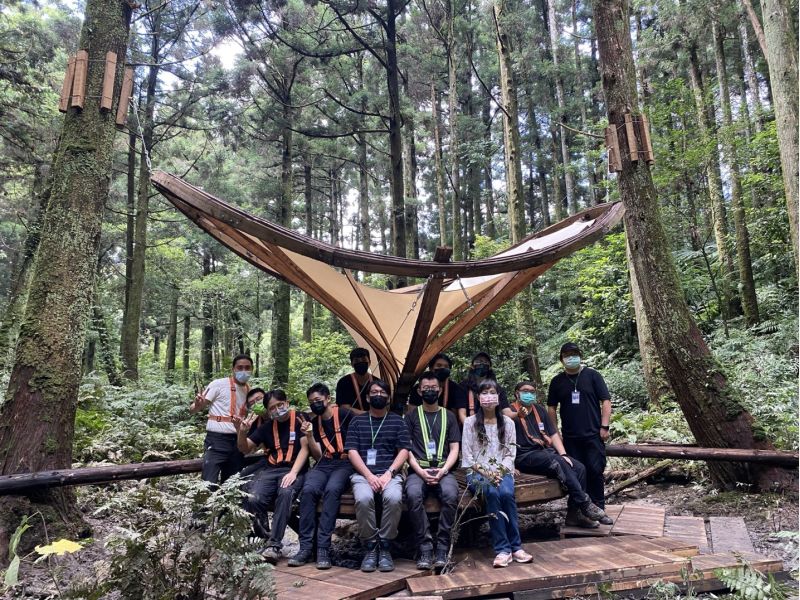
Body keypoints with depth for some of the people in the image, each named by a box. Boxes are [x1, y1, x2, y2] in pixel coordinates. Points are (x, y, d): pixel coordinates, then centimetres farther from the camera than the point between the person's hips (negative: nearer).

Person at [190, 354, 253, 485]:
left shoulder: (249, 390, 10)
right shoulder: (218, 384, -7)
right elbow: (193, 410, -8)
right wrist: (197, 405, -31)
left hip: (237, 441, 6)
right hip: (217, 440, -6)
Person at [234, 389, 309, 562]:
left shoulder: (300, 420, 3)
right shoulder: (267, 426, 17)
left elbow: (305, 448, -4)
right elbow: (245, 449, 19)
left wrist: (293, 473, -17)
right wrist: (242, 432, -2)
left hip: (294, 470, -4)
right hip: (270, 470, 4)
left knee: (285, 493, -36)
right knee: (253, 499, -26)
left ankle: (274, 545, -30)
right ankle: (263, 539, -4)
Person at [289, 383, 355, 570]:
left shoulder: (345, 415, -1)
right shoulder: (314, 423, 13)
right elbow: (318, 456, 8)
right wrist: (309, 436, -6)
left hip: (345, 464, -4)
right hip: (323, 465, 4)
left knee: (332, 489, -34)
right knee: (308, 490, -27)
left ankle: (323, 547, -29)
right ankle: (306, 547, -22)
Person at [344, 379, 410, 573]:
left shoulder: (397, 421, 14)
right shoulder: (357, 422, 14)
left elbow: (403, 451, 5)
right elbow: (352, 452, 3)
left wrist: (388, 474, -10)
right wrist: (369, 475, -11)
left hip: (390, 474, 0)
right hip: (363, 474, 0)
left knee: (394, 498, -33)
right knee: (363, 499, -33)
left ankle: (385, 547, -14)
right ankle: (370, 547, -13)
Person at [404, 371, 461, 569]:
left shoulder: (449, 416, 16)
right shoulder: (412, 416, 13)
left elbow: (454, 449, 10)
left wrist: (443, 470, -9)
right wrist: (420, 471, -11)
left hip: (443, 470, 1)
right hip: (418, 470, 0)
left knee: (451, 494, -32)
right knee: (413, 495, -34)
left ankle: (442, 548, -19)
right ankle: (425, 548, -21)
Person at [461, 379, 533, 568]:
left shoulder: (508, 423, 10)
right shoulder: (470, 422, 3)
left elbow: (510, 454, 5)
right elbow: (467, 456, -1)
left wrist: (500, 471, -13)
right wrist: (485, 473, -15)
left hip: (502, 472, 2)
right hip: (477, 472, -2)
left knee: (507, 493, -32)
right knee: (492, 493, -34)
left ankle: (512, 547, -22)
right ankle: (503, 548, -27)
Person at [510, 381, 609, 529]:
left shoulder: (540, 410, 20)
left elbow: (553, 434, 16)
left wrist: (563, 454, 2)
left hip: (546, 452, 7)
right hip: (525, 456, -7)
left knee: (579, 468, -14)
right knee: (558, 463, -31)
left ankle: (574, 515, -7)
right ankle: (584, 504, -21)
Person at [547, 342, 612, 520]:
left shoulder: (592, 376, 1)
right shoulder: (557, 381, 8)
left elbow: (606, 401, 0)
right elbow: (551, 407, 12)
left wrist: (604, 427, -7)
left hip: (593, 434, -2)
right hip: (570, 437, 2)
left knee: (595, 470, -4)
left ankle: (598, 509, 9)